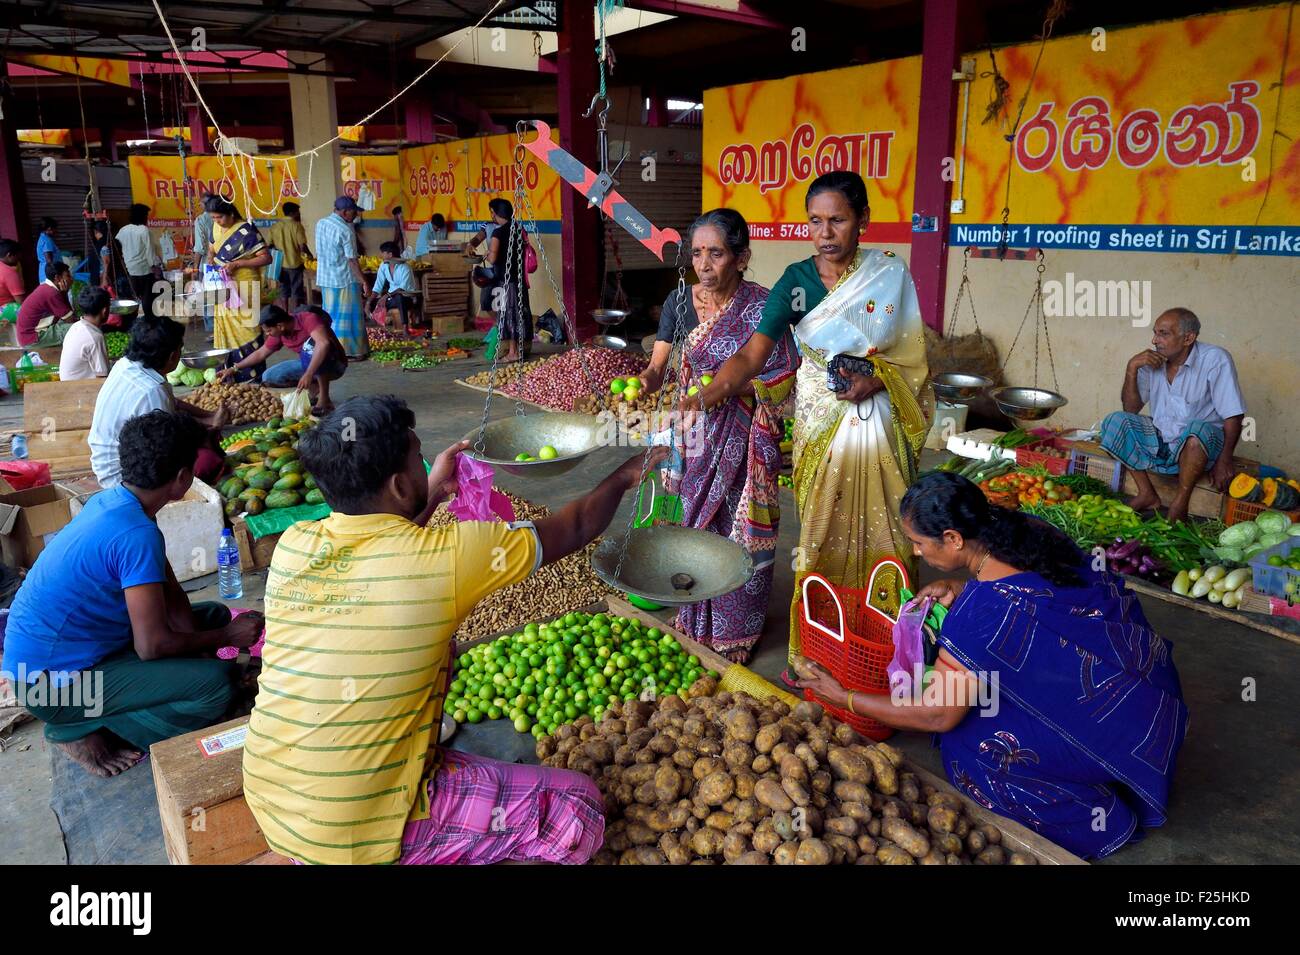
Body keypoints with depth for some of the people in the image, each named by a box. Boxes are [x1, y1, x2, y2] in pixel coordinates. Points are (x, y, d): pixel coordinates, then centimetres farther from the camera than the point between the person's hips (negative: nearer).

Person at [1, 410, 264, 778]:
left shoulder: (111, 500, 1)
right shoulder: (137, 535, -28)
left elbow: (170, 594, 7)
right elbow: (153, 645, -25)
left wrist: (210, 640, -4)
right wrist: (227, 637, -10)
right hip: (54, 683, -9)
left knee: (214, 615, 13)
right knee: (219, 682, -22)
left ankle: (96, 716, 10)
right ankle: (81, 731, -2)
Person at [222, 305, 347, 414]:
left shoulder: (308, 319, -26)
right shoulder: (279, 333, -4)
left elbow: (324, 343, -44)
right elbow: (260, 354, 12)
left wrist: (309, 374, -49)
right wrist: (234, 369, 12)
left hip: (334, 364, -7)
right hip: (309, 365, 7)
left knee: (310, 345, -37)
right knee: (269, 378, -6)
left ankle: (325, 400, -27)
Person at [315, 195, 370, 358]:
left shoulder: (321, 223, 4)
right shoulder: (345, 230, -17)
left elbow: (320, 252, 14)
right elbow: (352, 260, -18)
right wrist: (364, 282, -14)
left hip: (324, 278, 7)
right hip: (344, 279, -7)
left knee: (330, 314, 15)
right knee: (347, 315, 2)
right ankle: (349, 350, 7)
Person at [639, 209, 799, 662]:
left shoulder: (761, 305, -13)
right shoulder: (679, 302, -2)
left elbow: (779, 381, -10)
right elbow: (657, 367, -6)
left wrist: (725, 385, -23)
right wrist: (643, 382, -27)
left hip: (744, 436, -3)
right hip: (697, 435, 4)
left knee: (739, 530, 5)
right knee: (696, 523, 14)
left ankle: (736, 634, 24)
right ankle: (697, 620, 34)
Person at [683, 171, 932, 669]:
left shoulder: (891, 273, -3)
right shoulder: (795, 281, -6)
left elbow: (912, 352, 4)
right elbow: (752, 354, -15)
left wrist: (875, 381, -15)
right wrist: (707, 394, -31)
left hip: (879, 418, 0)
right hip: (819, 421, 0)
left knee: (878, 528, 6)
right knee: (821, 530, 6)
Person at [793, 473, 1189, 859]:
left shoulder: (985, 610, -31)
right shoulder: (1028, 530, -9)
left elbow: (936, 715, -20)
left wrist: (845, 698, -8)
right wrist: (959, 589, 0)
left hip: (1114, 726, -8)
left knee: (970, 742, -8)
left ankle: (1102, 819, 7)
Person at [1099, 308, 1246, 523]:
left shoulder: (1215, 359, -15)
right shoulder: (1152, 360, -2)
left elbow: (1233, 415, -14)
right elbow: (1131, 409, -1)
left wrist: (1224, 461, -21)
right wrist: (1132, 367, -13)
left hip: (1196, 447, -5)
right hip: (1159, 440, 5)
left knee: (1198, 429, -37)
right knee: (1115, 421, -14)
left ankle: (1179, 505, -21)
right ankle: (1147, 495, -12)